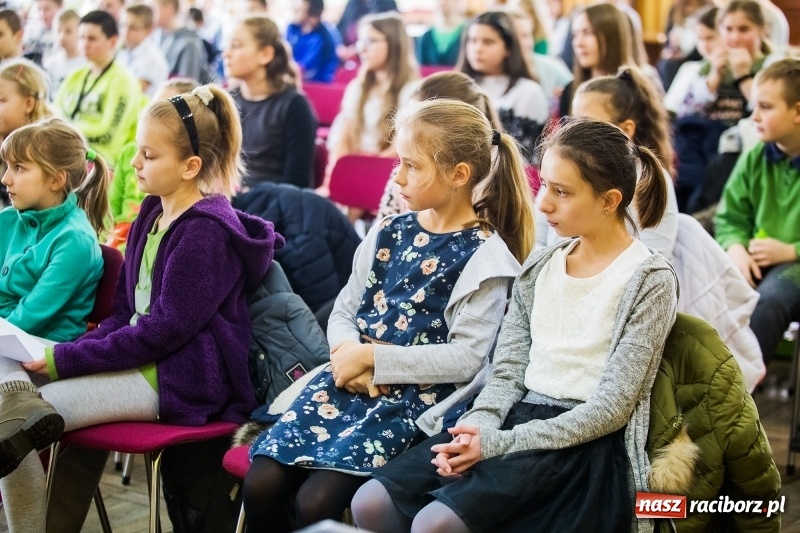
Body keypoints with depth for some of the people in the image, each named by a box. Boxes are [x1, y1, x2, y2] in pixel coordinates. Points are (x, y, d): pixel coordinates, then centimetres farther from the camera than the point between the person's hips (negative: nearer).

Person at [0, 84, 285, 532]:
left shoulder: (207, 231, -14)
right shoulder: (152, 214, 14)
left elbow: (167, 329, -19)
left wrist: (67, 359, -17)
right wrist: (71, 352, -2)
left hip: (186, 381, -9)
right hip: (140, 357, 9)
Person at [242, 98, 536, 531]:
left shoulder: (484, 256, -6)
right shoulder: (389, 233, 11)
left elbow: (466, 357, -12)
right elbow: (344, 312, 15)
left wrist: (372, 358, -12)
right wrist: (350, 355, -8)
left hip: (418, 397, -5)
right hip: (351, 381, 6)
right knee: (261, 482, -13)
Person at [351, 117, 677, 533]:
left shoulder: (649, 281, -7)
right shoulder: (540, 266, 12)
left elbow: (612, 407, -13)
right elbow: (508, 369, 10)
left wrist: (498, 443, -18)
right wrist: (477, 429, -13)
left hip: (581, 441, -6)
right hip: (516, 417, 6)